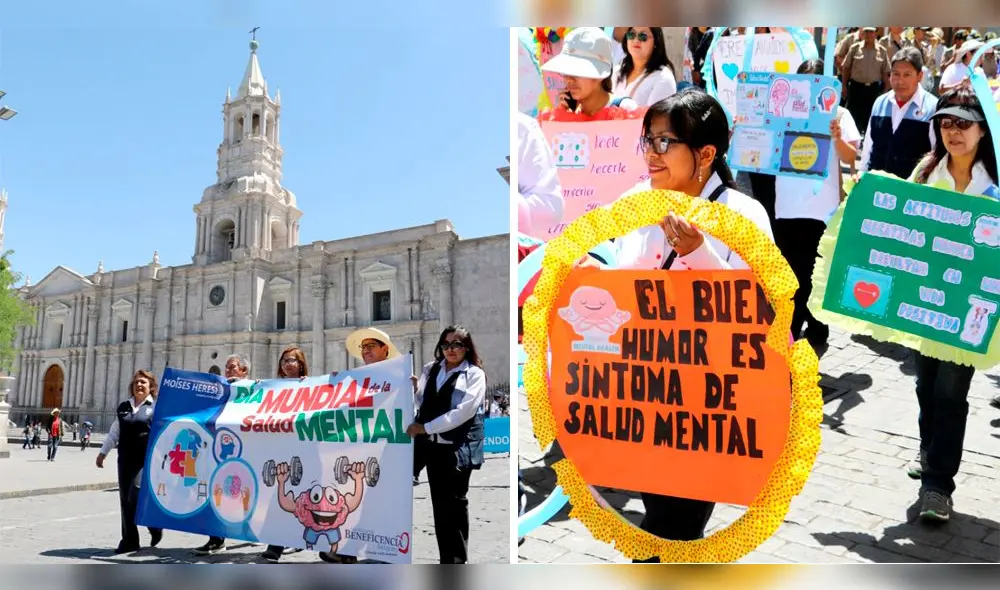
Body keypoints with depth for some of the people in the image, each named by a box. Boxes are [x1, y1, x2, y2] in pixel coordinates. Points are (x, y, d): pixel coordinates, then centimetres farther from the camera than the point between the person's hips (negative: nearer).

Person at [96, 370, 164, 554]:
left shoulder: (156, 406, -3)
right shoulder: (123, 407, 13)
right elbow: (114, 432, 20)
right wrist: (103, 452, 17)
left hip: (146, 460, -6)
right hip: (125, 459, 6)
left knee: (136, 498, -12)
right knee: (125, 500, 6)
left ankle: (155, 526, 14)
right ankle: (129, 540, 16)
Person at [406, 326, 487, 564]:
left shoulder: (474, 374, -4)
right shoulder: (430, 370, 12)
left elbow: (464, 411, -14)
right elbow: (422, 403, 19)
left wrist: (426, 427, -15)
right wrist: (414, 390, -3)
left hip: (459, 447, -4)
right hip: (433, 445, 5)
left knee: (454, 502, 1)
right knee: (439, 503, 8)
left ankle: (458, 560, 12)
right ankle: (446, 558, 18)